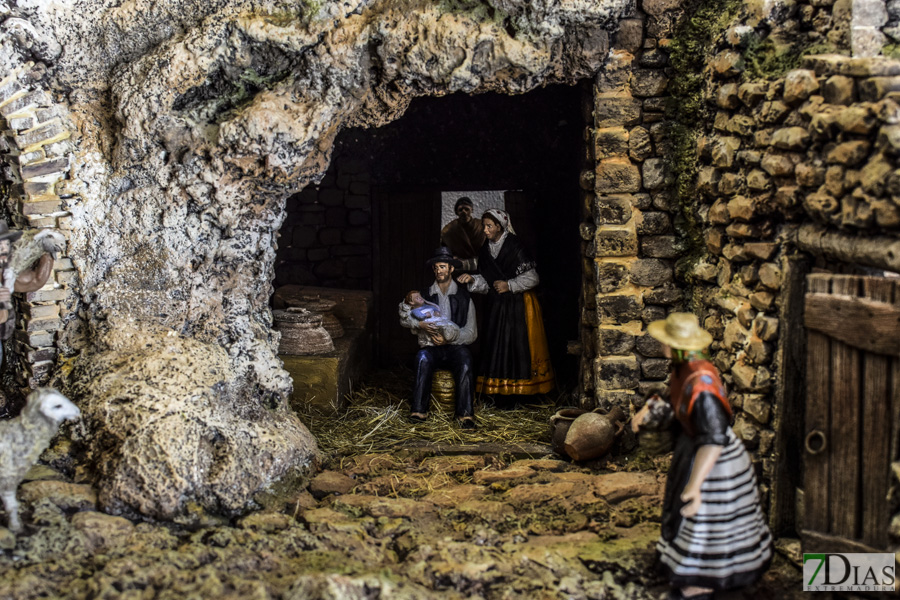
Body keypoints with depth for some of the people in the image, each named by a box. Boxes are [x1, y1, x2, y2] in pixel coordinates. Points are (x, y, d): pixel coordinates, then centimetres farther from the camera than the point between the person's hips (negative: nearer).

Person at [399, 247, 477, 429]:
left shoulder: (464, 297, 11)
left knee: (464, 362, -34)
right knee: (423, 359, -33)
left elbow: (471, 333, 5)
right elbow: (404, 318, 1)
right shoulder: (425, 295, 14)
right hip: (431, 346, 1)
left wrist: (449, 337, -12)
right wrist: (419, 324, -20)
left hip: (456, 346, -1)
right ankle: (419, 411, -33)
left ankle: (466, 414, -37)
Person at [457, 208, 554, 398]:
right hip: (497, 306, 6)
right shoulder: (485, 249, 7)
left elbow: (532, 277, -10)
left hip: (518, 305, -6)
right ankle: (500, 391, 8)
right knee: (496, 346, 3)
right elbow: (486, 281, 10)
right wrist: (472, 279, -7)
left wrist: (509, 285, -16)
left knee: (519, 346, -5)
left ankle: (521, 392, 2)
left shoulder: (515, 247, -12)